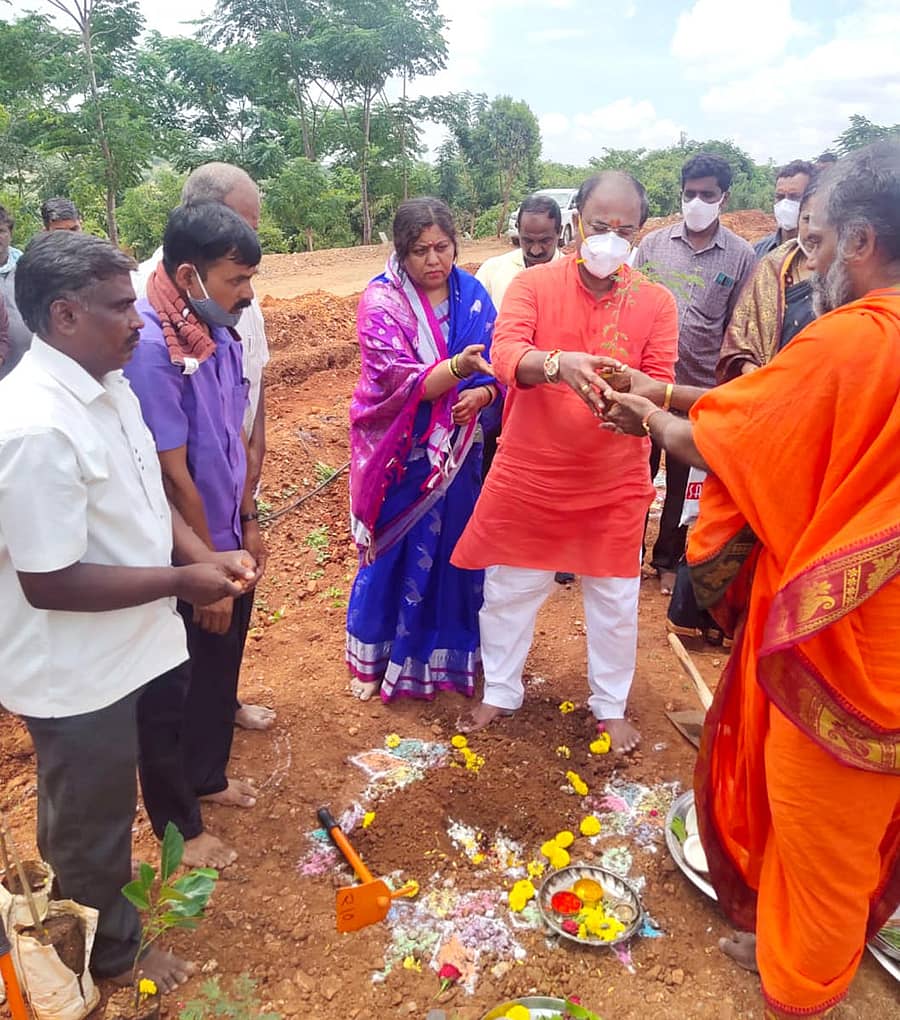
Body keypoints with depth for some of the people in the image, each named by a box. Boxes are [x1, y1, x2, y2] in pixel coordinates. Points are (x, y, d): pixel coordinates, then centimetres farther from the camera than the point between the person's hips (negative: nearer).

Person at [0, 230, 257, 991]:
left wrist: (203, 553, -4)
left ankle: (86, 896, 55)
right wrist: (182, 580, -21)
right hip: (75, 672, -8)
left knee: (93, 810, 30)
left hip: (116, 650, 8)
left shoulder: (107, 383, 0)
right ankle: (110, 951, 42)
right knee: (91, 820, 17)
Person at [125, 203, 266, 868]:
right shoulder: (149, 346, -26)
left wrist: (248, 524, 13)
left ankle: (207, 777, 50)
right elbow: (172, 477, -24)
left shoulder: (218, 331, -1)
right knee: (168, 695, 14)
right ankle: (179, 825, 36)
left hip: (225, 543, 8)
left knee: (219, 672, 25)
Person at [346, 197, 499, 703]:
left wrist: (481, 393, -19)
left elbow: (497, 368, 3)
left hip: (457, 450, 4)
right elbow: (403, 381, -24)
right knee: (394, 553, 8)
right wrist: (459, 367, -41)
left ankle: (447, 649, 36)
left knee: (452, 546, 13)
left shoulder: (473, 295, 0)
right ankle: (372, 657, 30)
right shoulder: (382, 301, -13)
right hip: (400, 452, -3)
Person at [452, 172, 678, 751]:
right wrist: (558, 364, -40)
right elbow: (505, 354, -20)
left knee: (615, 599, 13)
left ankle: (612, 704, 36)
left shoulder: (656, 302, -1)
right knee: (509, 591, 13)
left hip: (614, 485, 1)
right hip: (527, 478, 0)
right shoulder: (533, 284, -4)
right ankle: (501, 692, 36)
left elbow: (661, 383, -7)